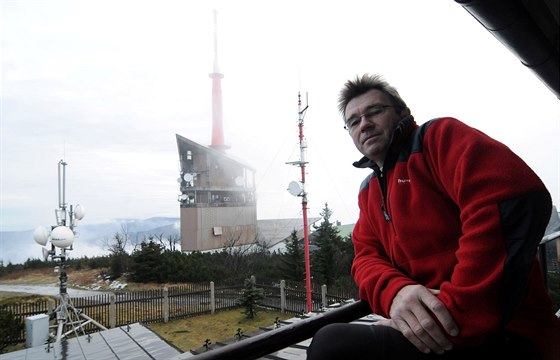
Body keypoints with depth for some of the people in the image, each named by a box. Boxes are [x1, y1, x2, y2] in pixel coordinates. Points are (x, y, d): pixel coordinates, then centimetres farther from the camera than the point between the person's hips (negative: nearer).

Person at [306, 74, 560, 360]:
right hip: (423, 327, 7)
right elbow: (367, 255, 9)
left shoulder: (439, 135, -4)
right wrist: (395, 292, -16)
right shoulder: (368, 191, 19)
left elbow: (516, 201, -20)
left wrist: (456, 311, -23)